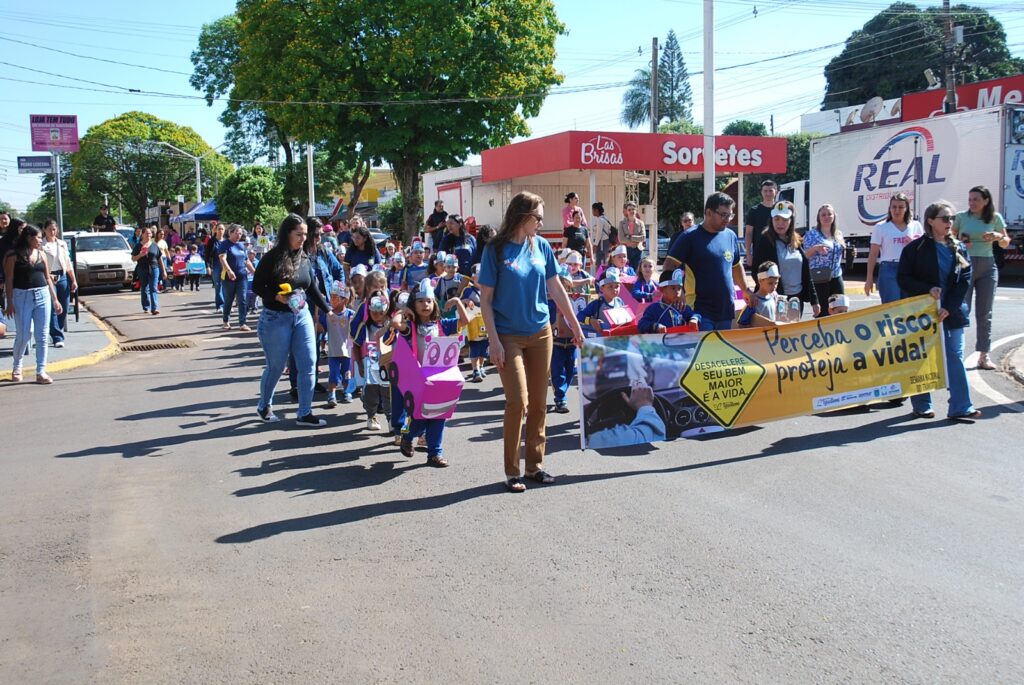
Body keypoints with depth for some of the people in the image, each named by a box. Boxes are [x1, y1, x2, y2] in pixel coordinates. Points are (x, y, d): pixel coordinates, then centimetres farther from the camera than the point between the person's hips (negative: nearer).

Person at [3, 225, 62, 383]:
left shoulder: (41, 255, 11)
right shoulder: (13, 255, -4)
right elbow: (9, 280, -6)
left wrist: (55, 300, 12)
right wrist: (9, 303, -12)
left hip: (43, 296, 4)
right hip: (22, 297, -4)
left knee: (42, 336, 1)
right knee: (24, 334, 0)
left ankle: (41, 372, 6)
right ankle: (17, 366, 24)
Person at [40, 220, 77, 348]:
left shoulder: (62, 244, 13)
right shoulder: (41, 245, -1)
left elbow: (68, 263, 15)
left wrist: (73, 280, 11)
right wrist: (47, 276, -18)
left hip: (63, 277, 5)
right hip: (49, 278, -5)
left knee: (64, 309, 4)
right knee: (53, 309, -8)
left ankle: (57, 332, 19)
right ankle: (57, 337, -9)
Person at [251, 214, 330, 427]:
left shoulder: (304, 259, 5)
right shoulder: (272, 258, -11)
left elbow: (313, 289, 11)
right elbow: (256, 286, -7)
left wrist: (329, 310, 7)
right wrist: (277, 297, -21)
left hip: (302, 316, 5)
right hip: (276, 319, -5)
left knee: (308, 364, 0)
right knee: (276, 366, 6)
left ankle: (304, 414, 9)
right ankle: (264, 406, 32)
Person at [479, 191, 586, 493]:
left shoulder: (541, 246, 3)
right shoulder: (497, 249, -8)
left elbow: (557, 290, 8)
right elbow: (486, 299, -7)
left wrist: (576, 327, 8)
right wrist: (494, 341, -13)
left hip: (540, 333, 4)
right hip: (509, 337, -4)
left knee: (539, 402, 8)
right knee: (517, 401, -8)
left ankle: (535, 464, 20)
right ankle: (512, 471, 5)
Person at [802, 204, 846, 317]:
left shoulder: (839, 234, 15)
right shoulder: (811, 234, -1)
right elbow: (805, 255, -6)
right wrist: (815, 248, -24)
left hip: (837, 278, 6)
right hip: (819, 279, -6)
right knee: (823, 312, -7)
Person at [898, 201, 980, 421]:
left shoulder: (959, 249, 7)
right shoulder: (916, 248, -3)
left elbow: (964, 281, 2)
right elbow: (903, 279, -5)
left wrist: (949, 308, -9)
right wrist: (928, 290, -18)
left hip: (952, 312, 3)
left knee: (955, 357, 0)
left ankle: (960, 406, 1)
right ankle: (921, 405, 15)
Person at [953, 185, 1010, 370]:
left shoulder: (995, 218, 4)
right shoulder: (961, 217, 0)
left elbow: (1006, 244, 11)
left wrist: (999, 236, -10)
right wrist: (959, 243, -14)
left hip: (987, 266, 2)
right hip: (965, 265, -2)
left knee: (984, 313, 5)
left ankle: (984, 356, 11)